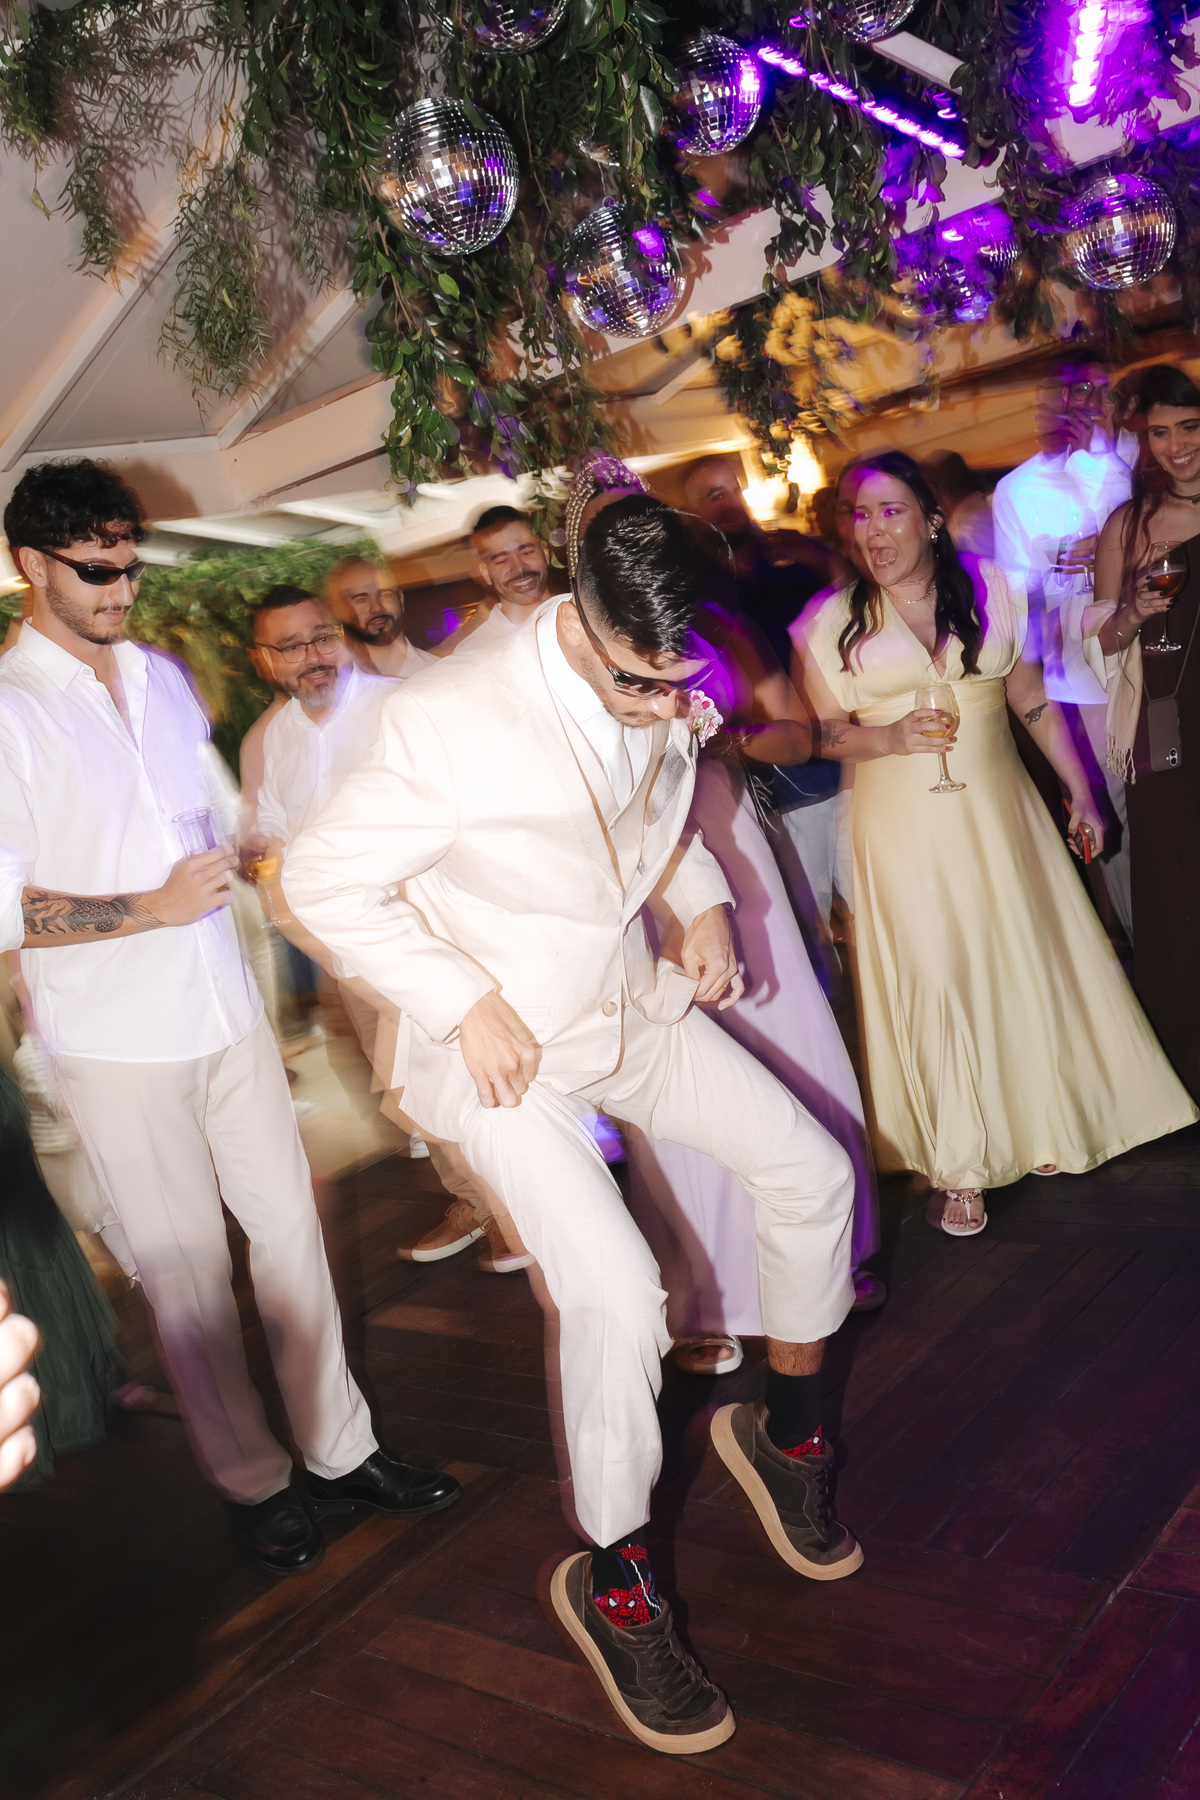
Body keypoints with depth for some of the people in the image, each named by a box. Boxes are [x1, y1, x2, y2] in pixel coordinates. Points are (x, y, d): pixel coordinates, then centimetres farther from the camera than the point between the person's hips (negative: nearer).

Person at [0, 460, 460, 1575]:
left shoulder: (162, 676, 10)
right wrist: (153, 909, -15)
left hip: (225, 1012, 5)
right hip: (112, 1041, -5)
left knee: (290, 1226, 10)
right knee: (185, 1267, 6)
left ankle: (340, 1450, 25)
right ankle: (253, 1481, 24)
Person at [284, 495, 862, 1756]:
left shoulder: (666, 699, -7)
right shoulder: (452, 723, -29)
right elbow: (321, 880, -21)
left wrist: (702, 904, -2)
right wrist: (469, 1004, -21)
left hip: (632, 1005, 7)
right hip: (507, 1048, -7)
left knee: (813, 1173, 8)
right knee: (615, 1290, -18)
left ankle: (787, 1427, 33)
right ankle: (612, 1583, 10)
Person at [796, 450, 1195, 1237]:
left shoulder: (992, 593, 3)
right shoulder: (834, 623, -2)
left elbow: (1037, 704, 7)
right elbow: (821, 735, 0)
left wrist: (1082, 793, 6)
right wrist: (890, 737, -18)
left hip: (997, 814, 2)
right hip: (902, 829, -2)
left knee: (1026, 961, 8)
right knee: (930, 982, -2)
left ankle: (1041, 1125, 33)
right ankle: (955, 1167, 12)